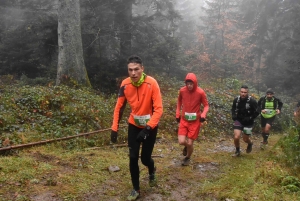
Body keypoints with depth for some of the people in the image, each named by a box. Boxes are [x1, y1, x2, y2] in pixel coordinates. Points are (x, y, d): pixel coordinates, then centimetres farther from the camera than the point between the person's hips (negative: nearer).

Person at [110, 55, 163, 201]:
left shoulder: (151, 83, -24)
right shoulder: (125, 84, -12)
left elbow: (158, 109, -23)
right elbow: (119, 107, -2)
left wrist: (147, 128, -31)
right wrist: (114, 128, -5)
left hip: (150, 126, -3)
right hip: (134, 125, 3)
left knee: (145, 158, 4)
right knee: (133, 158, 0)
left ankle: (152, 172, 41)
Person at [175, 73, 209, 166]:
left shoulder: (200, 92, -15)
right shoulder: (182, 90, -6)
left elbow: (206, 105, -3)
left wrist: (203, 115, -21)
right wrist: (178, 114, 6)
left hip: (195, 121, -2)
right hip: (184, 120, 2)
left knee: (189, 143, 0)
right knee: (181, 141, -11)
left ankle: (187, 158, 32)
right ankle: (187, 146, 28)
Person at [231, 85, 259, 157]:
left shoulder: (252, 101, -19)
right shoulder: (236, 99, -8)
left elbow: (256, 112, -10)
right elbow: (233, 109, 11)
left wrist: (250, 119, -20)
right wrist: (233, 115, -6)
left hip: (248, 122, -2)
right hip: (238, 120, 2)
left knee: (245, 139, 9)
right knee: (236, 137, -12)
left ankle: (250, 143, 48)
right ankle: (237, 151, 16)